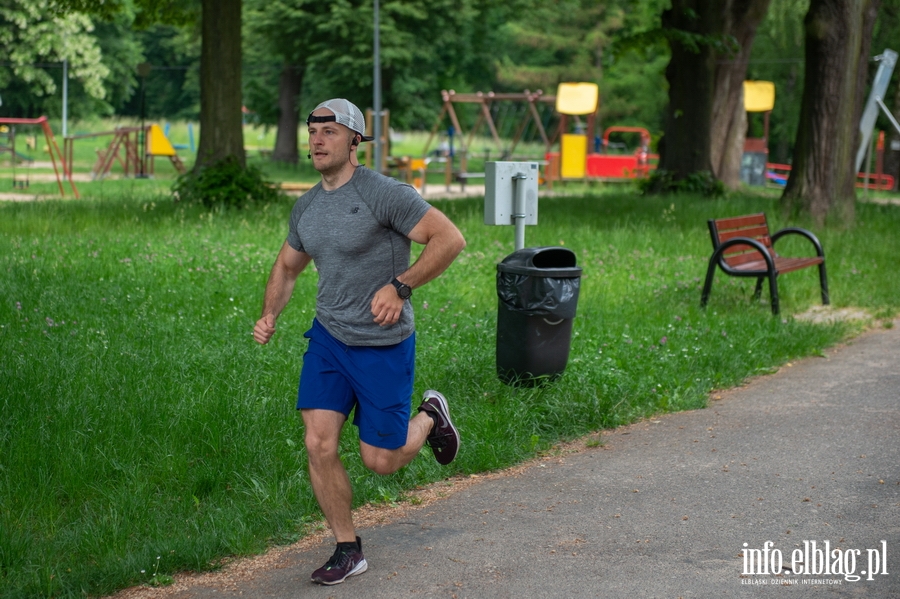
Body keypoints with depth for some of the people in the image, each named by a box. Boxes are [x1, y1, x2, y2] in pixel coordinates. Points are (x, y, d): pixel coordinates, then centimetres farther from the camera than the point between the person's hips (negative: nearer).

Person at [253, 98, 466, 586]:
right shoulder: (306, 207, 5)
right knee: (318, 445, -6)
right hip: (328, 337, 6)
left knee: (380, 461, 2)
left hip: (383, 345, -5)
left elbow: (450, 238, -19)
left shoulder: (384, 194, -17)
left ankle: (429, 416, 34)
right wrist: (269, 315, 1)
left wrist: (400, 287, -26)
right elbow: (286, 268, 20)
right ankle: (348, 551, 10)